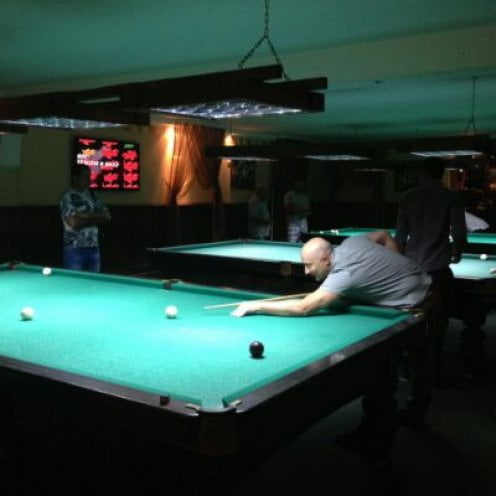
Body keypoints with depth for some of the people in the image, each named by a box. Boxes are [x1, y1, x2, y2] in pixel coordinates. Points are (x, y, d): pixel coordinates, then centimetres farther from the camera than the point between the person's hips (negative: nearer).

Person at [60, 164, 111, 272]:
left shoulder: (92, 196, 12)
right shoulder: (67, 198, -7)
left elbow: (107, 217, 6)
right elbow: (74, 223, -18)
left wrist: (88, 215, -10)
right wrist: (96, 219, -6)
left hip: (94, 248, 6)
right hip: (75, 249, -6)